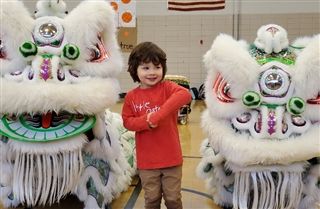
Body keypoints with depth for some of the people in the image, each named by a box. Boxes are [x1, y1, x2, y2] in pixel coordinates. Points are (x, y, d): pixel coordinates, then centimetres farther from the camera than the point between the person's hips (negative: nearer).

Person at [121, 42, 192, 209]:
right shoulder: (131, 97, -2)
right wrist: (145, 121, -18)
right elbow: (127, 122, 3)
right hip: (146, 161, 2)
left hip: (171, 158, -1)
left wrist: (158, 115, -35)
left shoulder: (167, 87, -10)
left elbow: (185, 95, -29)